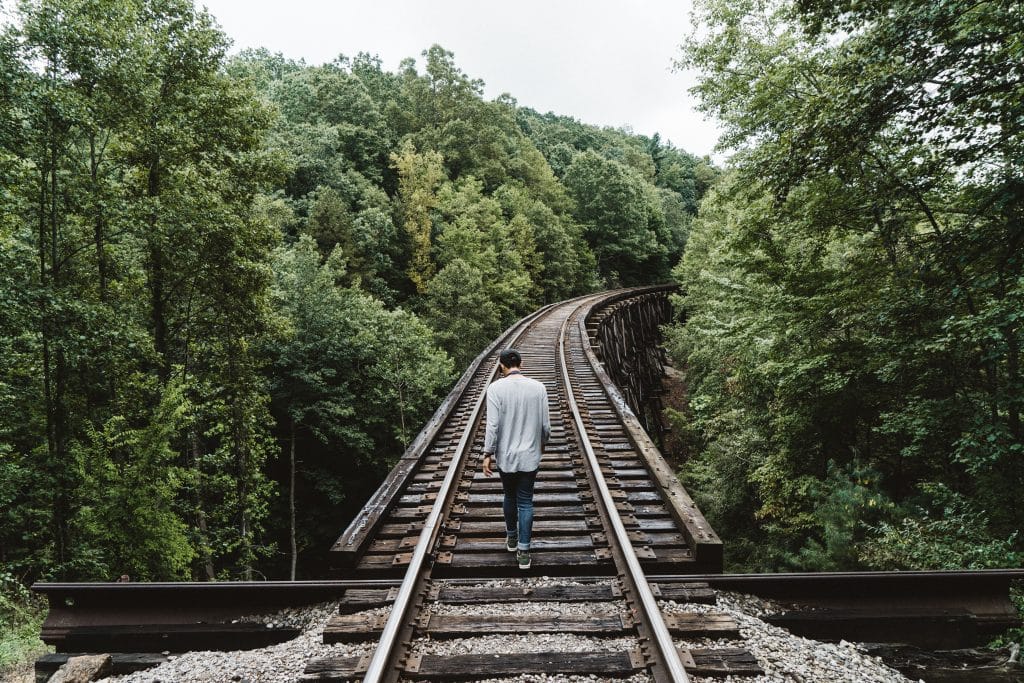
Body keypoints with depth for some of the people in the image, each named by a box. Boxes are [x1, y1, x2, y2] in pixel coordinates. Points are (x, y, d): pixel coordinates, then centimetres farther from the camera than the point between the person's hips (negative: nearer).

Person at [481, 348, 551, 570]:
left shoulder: (496, 388, -13)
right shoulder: (538, 387, -6)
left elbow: (493, 425, -15)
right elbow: (545, 424, 0)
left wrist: (488, 454, -6)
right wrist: (542, 442, 19)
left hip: (506, 455, 0)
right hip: (530, 456, 1)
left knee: (510, 496, 21)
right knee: (526, 502, 8)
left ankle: (511, 537, 38)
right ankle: (523, 551, 8)